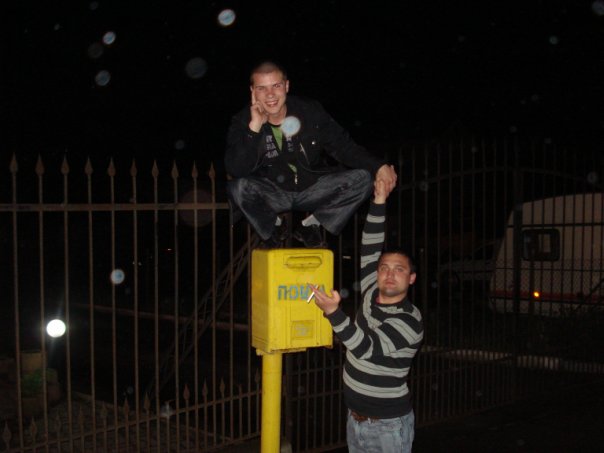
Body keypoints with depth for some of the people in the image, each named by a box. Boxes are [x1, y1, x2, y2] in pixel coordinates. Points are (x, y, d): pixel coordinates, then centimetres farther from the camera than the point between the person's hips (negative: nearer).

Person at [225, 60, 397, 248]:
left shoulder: (310, 111, -8)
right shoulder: (243, 122, -12)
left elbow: (343, 146, -2)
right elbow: (236, 170, -24)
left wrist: (377, 166, -16)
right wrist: (254, 128, -31)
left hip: (312, 189, 2)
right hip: (272, 195, -2)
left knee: (362, 178, -18)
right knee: (238, 187, -32)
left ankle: (310, 226, 3)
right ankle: (274, 227, 1)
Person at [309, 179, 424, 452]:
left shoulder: (410, 320, -17)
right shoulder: (371, 295, 1)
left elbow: (367, 348, -30)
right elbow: (369, 248, -2)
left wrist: (333, 311, -44)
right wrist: (379, 200, -11)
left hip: (388, 425, -6)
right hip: (355, 419, 6)